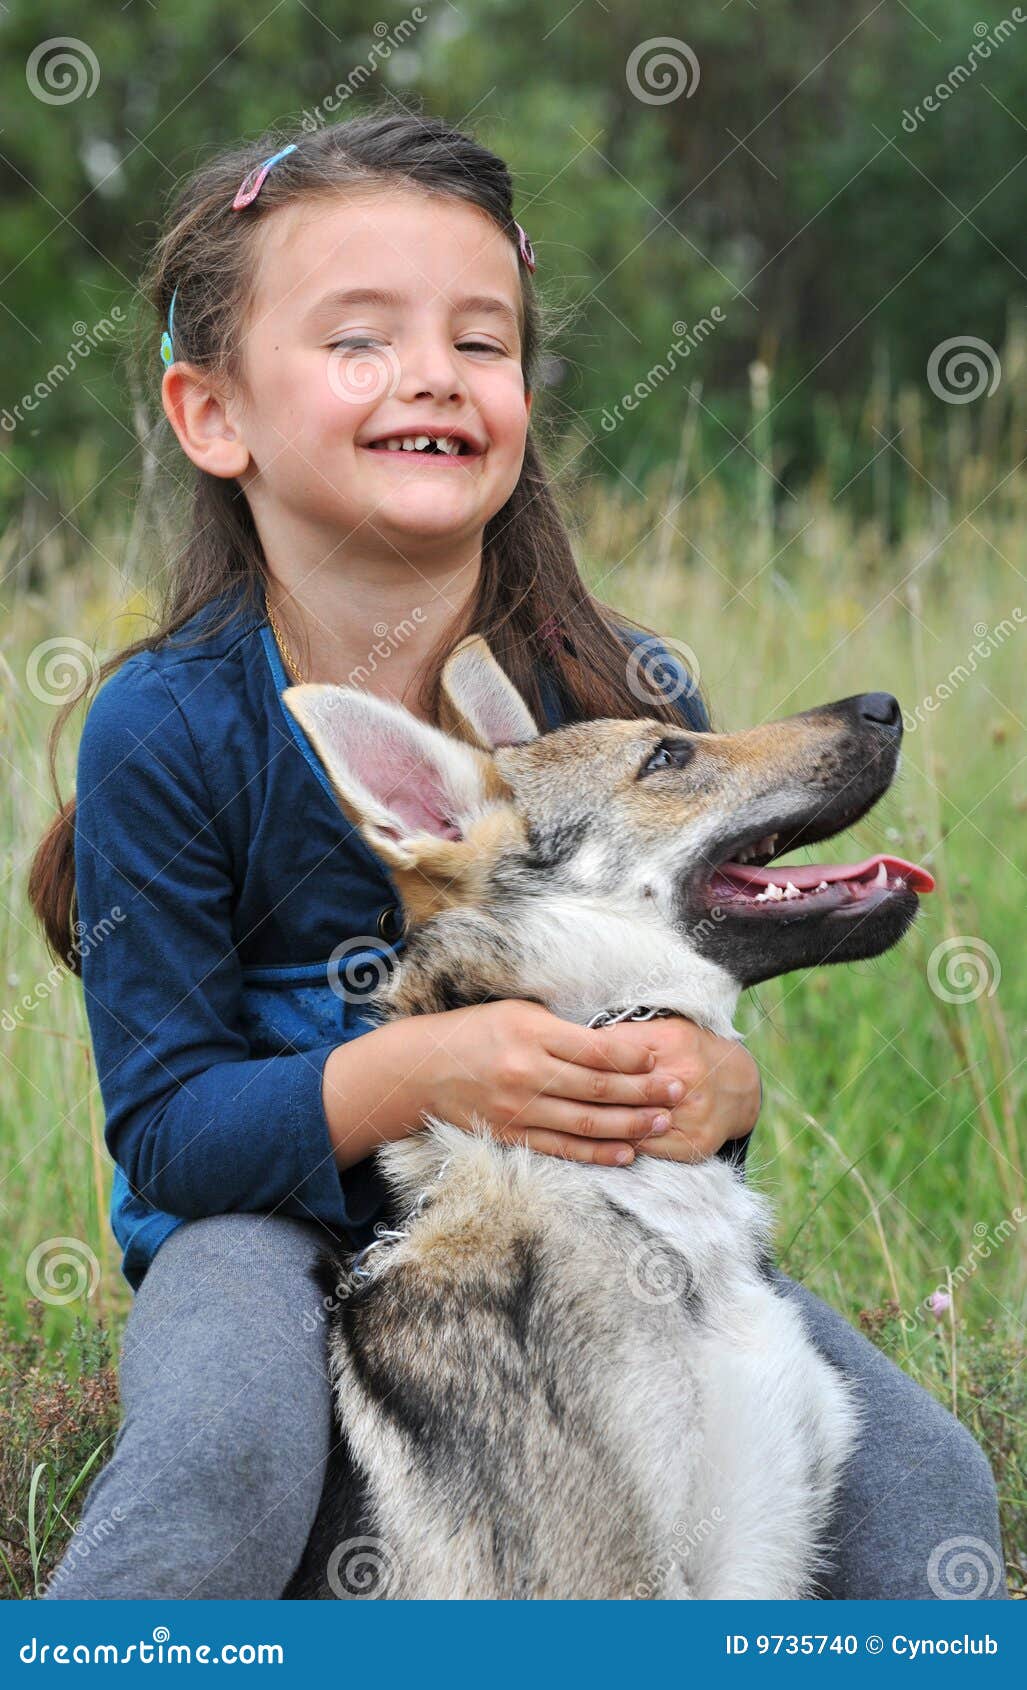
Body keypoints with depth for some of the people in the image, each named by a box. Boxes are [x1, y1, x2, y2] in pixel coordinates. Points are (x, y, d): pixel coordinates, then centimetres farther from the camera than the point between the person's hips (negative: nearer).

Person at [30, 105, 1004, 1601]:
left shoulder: (631, 703, -6)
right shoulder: (169, 730, -14)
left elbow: (693, 1023, 3)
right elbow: (166, 1129, -13)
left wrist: (717, 1085, -22)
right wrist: (409, 1075, -31)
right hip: (276, 1224, -3)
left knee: (926, 1486, -14)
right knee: (217, 1472, -36)